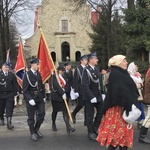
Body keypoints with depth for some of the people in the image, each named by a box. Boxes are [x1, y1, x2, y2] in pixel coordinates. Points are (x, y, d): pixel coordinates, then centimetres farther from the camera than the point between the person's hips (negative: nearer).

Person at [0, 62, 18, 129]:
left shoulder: (12, 75, 4)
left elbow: (15, 85, 5)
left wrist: (15, 93, 1)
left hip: (10, 94, -1)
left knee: (9, 110, -6)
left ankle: (9, 123, -7)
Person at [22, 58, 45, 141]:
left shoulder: (38, 74, 7)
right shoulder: (27, 75, -12)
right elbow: (25, 89, -14)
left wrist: (43, 96, 11)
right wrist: (30, 99, -22)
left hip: (39, 97, 6)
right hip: (31, 98, -6)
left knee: (41, 114, 5)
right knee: (31, 117, 5)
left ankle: (36, 129, 27)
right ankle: (32, 133, 21)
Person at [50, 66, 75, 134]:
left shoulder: (63, 77, 11)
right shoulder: (54, 76, -11)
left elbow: (65, 85, 13)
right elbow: (56, 86, -23)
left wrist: (65, 92, -2)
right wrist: (62, 93, -30)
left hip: (63, 96, 5)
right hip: (55, 97, -5)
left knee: (65, 111, -5)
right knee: (55, 111, 11)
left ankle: (68, 127, -11)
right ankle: (53, 124, 33)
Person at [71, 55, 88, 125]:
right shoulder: (77, 69, -3)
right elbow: (75, 81, -7)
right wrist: (76, 91, -13)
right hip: (81, 89, -4)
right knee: (81, 104, -6)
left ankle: (86, 121, 12)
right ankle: (73, 114, 23)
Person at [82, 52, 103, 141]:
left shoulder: (97, 69, 10)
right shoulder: (87, 70, -15)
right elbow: (85, 85, -20)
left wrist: (102, 93, 9)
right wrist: (91, 97, -23)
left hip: (98, 95, 7)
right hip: (90, 96, -7)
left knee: (101, 111, 8)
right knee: (90, 115, 3)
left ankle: (95, 127, 26)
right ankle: (91, 133, 14)